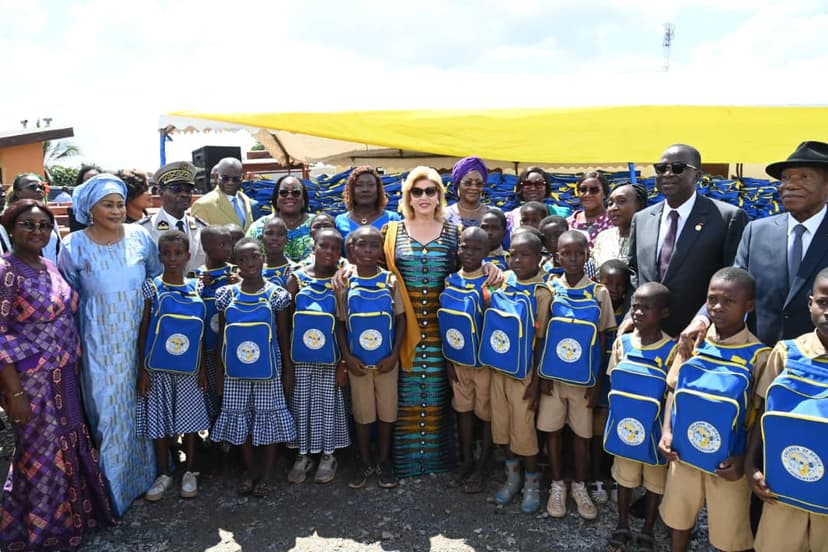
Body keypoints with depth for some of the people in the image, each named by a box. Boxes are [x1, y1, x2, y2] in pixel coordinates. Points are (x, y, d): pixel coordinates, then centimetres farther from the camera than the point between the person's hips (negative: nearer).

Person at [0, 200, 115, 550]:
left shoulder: (50, 267, 6)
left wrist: (70, 369, 13)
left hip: (63, 376, 7)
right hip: (30, 380, -7)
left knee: (70, 446, 18)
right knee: (42, 454, 8)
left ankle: (71, 514, 39)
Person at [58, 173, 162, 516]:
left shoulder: (139, 236, -3)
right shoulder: (74, 246, -7)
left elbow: (159, 279, 9)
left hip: (140, 335, 2)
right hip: (101, 341, -2)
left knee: (142, 404, 15)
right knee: (109, 409, 6)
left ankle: (145, 468, 36)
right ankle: (114, 481, 24)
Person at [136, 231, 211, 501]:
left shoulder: (196, 287, 2)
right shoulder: (151, 287, -4)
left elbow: (200, 332, 5)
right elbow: (143, 329, -2)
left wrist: (203, 368, 3)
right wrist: (142, 370, -5)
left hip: (188, 369, 1)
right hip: (158, 368, -1)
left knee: (189, 418, 9)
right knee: (159, 421, 8)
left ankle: (189, 472, 25)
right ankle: (164, 474, 25)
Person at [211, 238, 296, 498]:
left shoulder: (276, 295, -5)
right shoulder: (226, 295, 0)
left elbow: (284, 337, 0)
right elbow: (221, 338, 6)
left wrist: (289, 372, 1)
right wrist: (219, 374, 5)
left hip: (268, 372, -2)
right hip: (236, 373, 2)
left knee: (269, 419, 6)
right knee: (240, 419, 12)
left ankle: (267, 474, 23)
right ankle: (249, 469, 31)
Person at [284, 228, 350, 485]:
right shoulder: (297, 279, -1)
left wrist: (343, 363, -5)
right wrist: (286, 358, -2)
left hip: (329, 358, -1)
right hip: (301, 358, 1)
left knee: (328, 403, 8)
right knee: (301, 404, 9)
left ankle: (327, 455, 25)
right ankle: (303, 455, 26)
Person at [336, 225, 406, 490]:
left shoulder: (390, 281, -5)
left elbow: (401, 319, -2)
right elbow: (340, 323, 0)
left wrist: (394, 355, -9)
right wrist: (347, 356, -8)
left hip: (386, 361, 0)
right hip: (357, 361, 0)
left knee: (387, 411, 9)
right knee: (362, 412, 10)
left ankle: (383, 461, 27)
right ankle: (365, 462, 27)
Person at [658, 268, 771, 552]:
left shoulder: (759, 355, -12)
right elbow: (673, 389, 5)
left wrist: (745, 459, -13)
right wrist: (666, 431, -6)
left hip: (727, 461, -3)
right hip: (683, 452, 3)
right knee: (678, 518, 19)